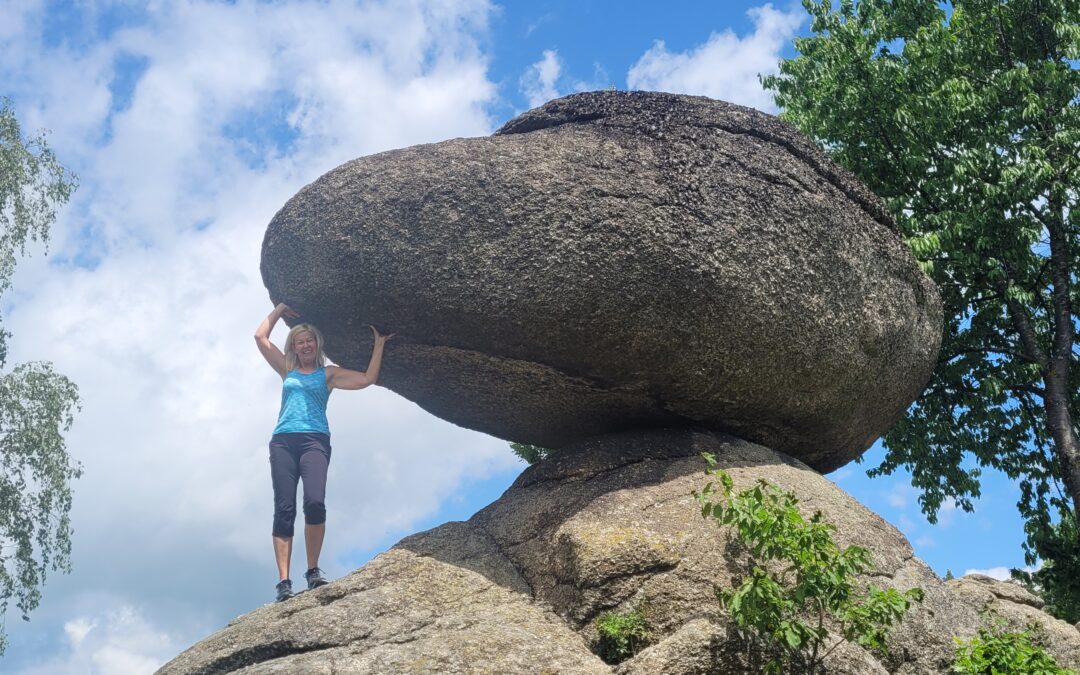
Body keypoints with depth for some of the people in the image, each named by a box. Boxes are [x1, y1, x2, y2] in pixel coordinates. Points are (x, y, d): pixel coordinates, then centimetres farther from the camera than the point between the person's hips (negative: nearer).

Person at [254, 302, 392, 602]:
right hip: (282, 441, 2)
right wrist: (280, 309, 27)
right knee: (284, 510, -10)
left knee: (315, 503, -24)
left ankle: (313, 570, -12)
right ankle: (284, 581, -15)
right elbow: (260, 337, 22)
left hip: (314, 440, -2)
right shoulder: (287, 370, 23)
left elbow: (368, 379, 7)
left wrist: (379, 345, 8)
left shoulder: (328, 373, 17)